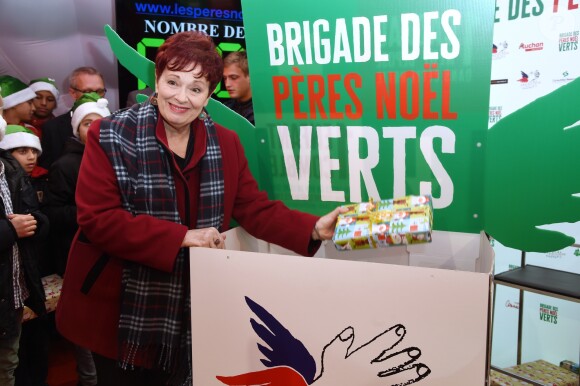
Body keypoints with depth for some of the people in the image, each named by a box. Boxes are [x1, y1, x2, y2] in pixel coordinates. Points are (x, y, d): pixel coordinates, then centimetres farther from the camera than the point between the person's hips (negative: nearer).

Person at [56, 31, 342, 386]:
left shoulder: (225, 143, 2)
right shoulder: (110, 136, -10)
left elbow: (256, 210, 0)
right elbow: (95, 219, -18)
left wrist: (314, 228, -17)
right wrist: (183, 237, -24)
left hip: (190, 311, 4)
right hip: (119, 310, -3)